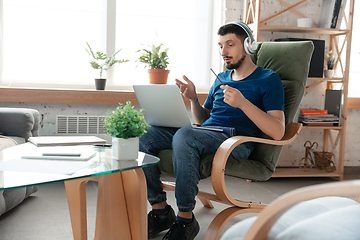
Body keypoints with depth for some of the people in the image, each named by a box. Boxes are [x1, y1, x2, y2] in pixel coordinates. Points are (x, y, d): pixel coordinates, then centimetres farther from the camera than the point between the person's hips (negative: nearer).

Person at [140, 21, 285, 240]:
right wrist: (193, 99, 6)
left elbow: (278, 132, -9)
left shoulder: (268, 79, 3)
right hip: (204, 135, 7)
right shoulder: (222, 78, 24)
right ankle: (160, 210, -7)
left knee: (184, 136, -36)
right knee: (144, 136, -13)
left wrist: (243, 103, -20)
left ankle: (186, 219, -22)